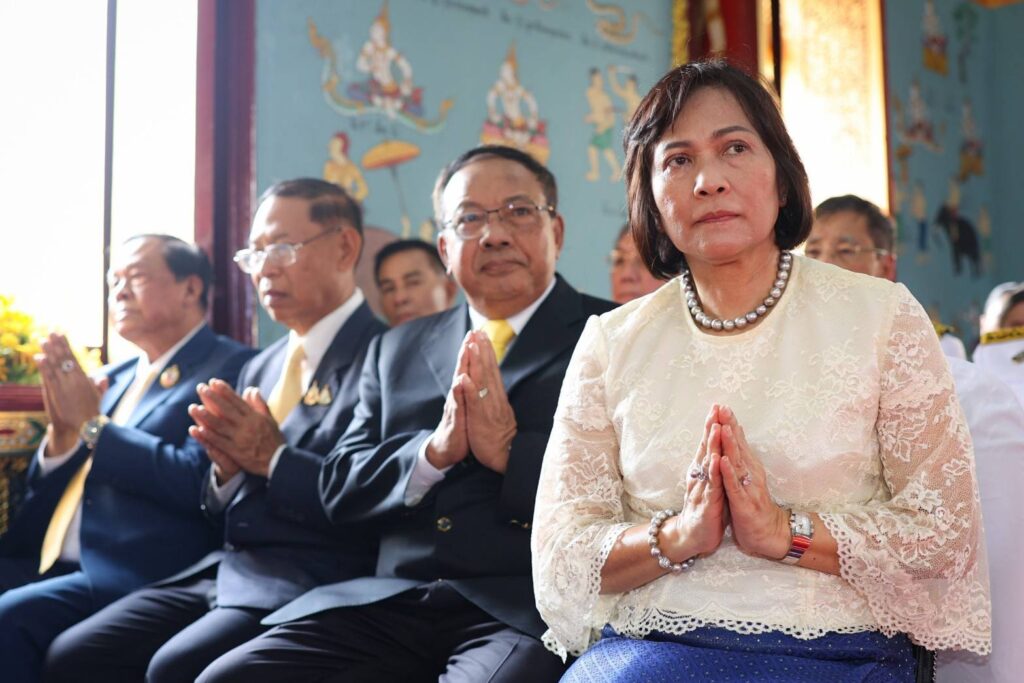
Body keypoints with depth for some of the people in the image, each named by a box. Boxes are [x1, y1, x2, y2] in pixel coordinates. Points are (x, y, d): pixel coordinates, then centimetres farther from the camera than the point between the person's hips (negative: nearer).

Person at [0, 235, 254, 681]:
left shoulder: (230, 369, -3)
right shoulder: (114, 379, 21)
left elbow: (199, 485, -16)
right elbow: (46, 492, 19)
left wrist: (92, 425, -10)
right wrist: (62, 432, -2)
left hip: (135, 576, -7)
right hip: (45, 564, 8)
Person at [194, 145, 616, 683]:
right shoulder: (397, 350, 19)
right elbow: (340, 488, 11)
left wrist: (508, 450, -13)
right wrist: (434, 451, -6)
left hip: (527, 608, -4)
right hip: (390, 602, 4)